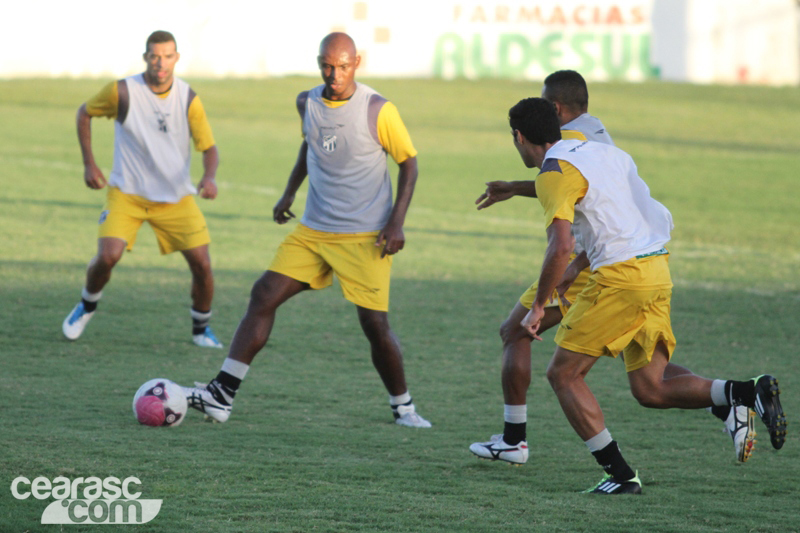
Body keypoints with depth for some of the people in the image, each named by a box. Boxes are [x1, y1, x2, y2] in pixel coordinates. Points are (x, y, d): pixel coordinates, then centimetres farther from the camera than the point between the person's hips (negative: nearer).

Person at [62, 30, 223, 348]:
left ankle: (201, 329, 18)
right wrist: (88, 164, 0)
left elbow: (208, 147, -2)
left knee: (202, 265, -7)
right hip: (126, 193, -2)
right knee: (108, 255, -21)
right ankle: (87, 305, 12)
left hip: (176, 198, 2)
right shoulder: (122, 92, -13)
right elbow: (85, 113, 5)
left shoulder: (188, 100, -8)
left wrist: (209, 177, -24)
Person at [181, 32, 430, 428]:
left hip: (366, 238, -5)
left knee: (375, 324, -8)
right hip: (312, 231, 5)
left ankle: (403, 407, 15)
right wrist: (290, 192, 19)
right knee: (264, 294, -7)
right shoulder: (307, 103, 2)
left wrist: (396, 221, -11)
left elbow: (408, 161, -3)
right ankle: (221, 395, -9)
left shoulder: (378, 111, -13)